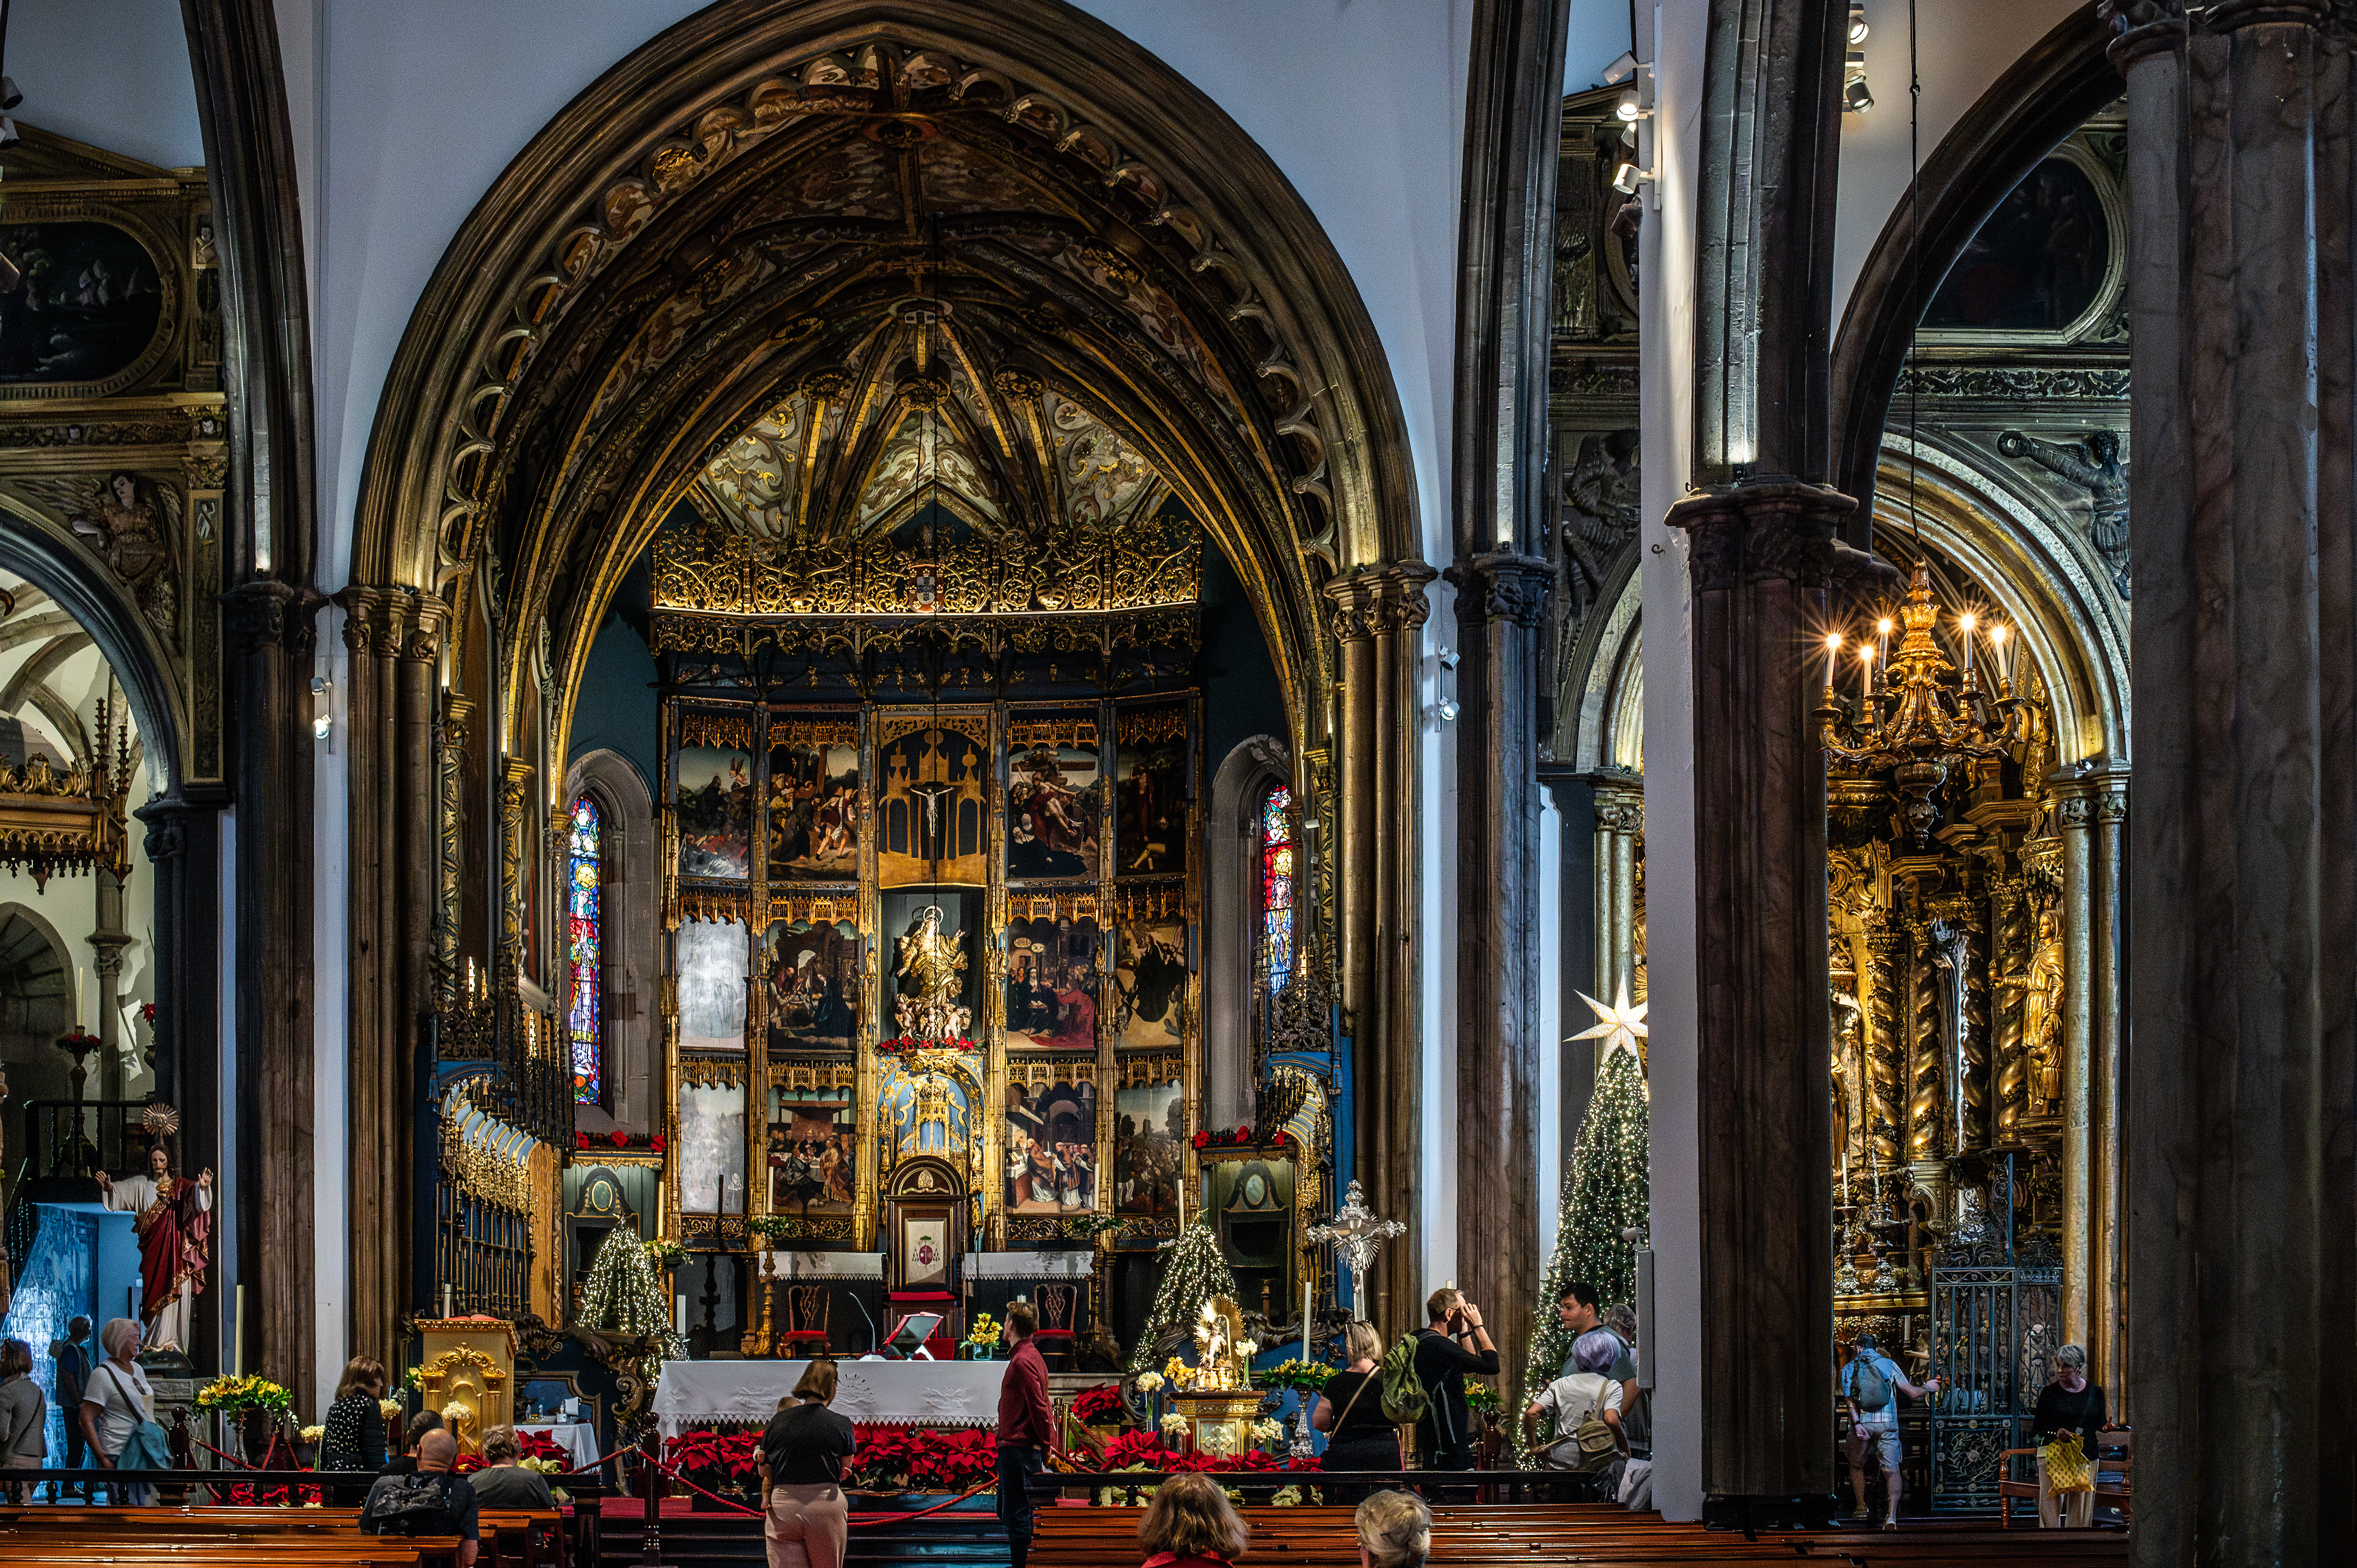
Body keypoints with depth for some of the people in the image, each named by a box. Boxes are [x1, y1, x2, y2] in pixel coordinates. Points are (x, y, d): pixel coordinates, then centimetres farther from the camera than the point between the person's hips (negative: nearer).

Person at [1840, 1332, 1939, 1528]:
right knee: (1892, 1469, -2)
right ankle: (1892, 1514, -19)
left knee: (1857, 1466, 24)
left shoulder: (1849, 1369, 8)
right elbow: (1912, 1393, 8)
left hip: (1862, 1423, 1)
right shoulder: (1889, 1364, 7)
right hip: (1887, 1423, -1)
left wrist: (1857, 1424, -13)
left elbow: (1850, 1400, -6)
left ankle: (1861, 1507, 28)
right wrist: (1928, 1388, 27)